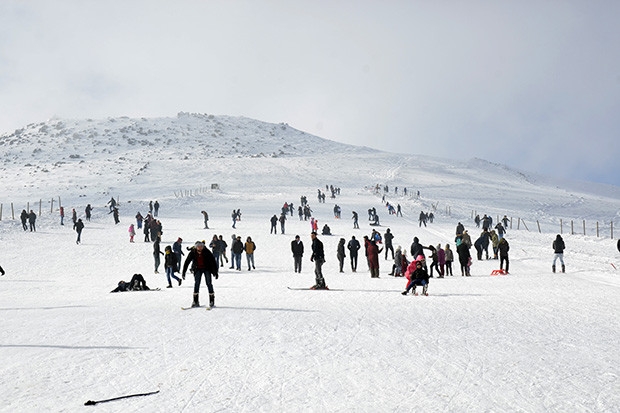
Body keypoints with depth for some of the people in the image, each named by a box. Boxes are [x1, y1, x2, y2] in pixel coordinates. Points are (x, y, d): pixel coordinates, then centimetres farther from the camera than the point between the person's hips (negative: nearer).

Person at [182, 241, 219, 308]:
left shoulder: (207, 252, -21)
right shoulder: (192, 252, -17)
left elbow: (213, 261, -15)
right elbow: (187, 262, -10)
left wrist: (215, 272, -16)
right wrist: (183, 272, -10)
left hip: (207, 268, -1)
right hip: (197, 269, 2)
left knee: (209, 283, -7)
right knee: (196, 284, -6)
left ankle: (212, 301, -1)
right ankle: (195, 301, -1)